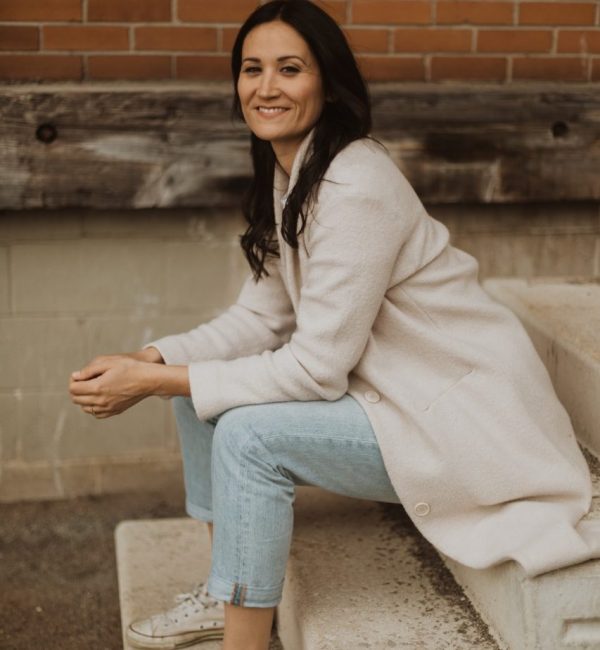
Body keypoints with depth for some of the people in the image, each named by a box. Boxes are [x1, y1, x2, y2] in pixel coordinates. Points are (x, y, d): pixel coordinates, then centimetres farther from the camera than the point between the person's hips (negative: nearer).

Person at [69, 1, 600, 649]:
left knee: (249, 435, -25)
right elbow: (260, 318, 4)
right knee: (200, 387, 4)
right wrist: (150, 360, -11)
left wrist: (153, 383, -23)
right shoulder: (287, 175, 3)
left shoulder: (354, 188, -25)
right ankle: (224, 593, 18)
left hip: (470, 419, -9)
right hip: (391, 391, 9)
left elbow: (316, 369, -25)